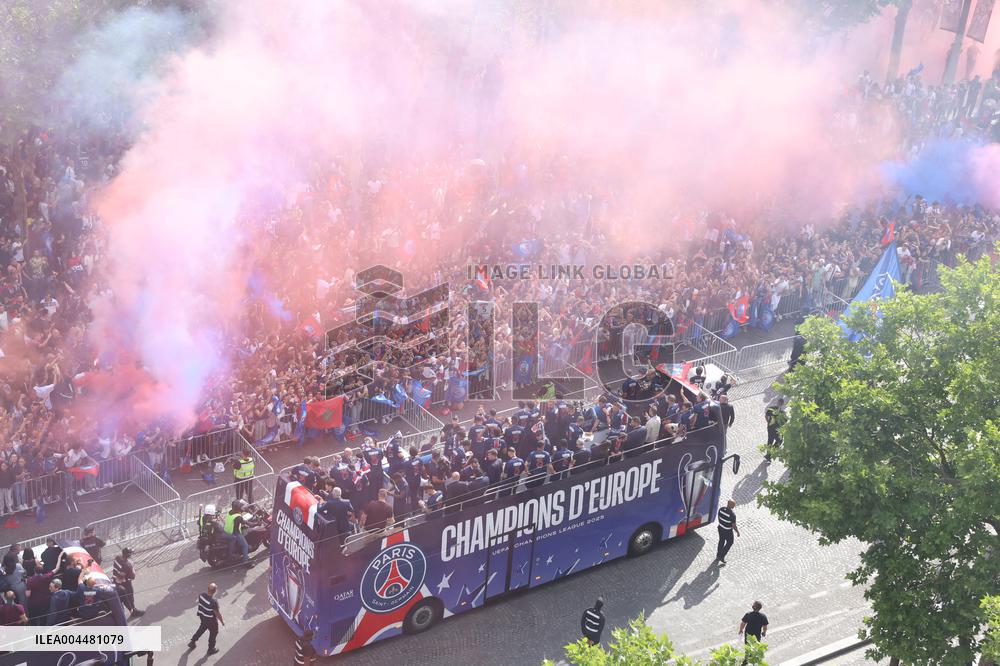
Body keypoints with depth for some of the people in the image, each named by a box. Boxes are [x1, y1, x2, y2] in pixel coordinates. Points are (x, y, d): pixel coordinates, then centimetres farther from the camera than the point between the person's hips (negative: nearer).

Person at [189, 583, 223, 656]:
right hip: (211, 620, -6)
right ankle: (211, 649, 38)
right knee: (213, 632, 19)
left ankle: (192, 642, 47)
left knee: (202, 628, 33)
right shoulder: (213, 602, -37)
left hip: (202, 616, 6)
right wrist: (222, 621, -6)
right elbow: (217, 613, -24)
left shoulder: (201, 595, -18)